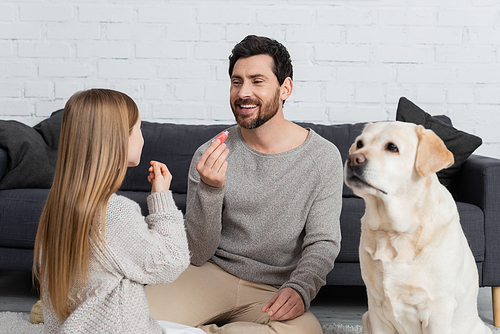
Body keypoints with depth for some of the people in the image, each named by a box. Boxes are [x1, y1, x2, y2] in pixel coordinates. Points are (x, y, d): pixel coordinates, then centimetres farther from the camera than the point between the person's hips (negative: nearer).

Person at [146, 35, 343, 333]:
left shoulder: (323, 157, -4)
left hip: (274, 292, 1)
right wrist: (210, 190, -22)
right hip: (214, 273, 0)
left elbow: (323, 242, -2)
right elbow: (198, 253, -4)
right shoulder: (209, 156, -3)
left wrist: (299, 289, -23)